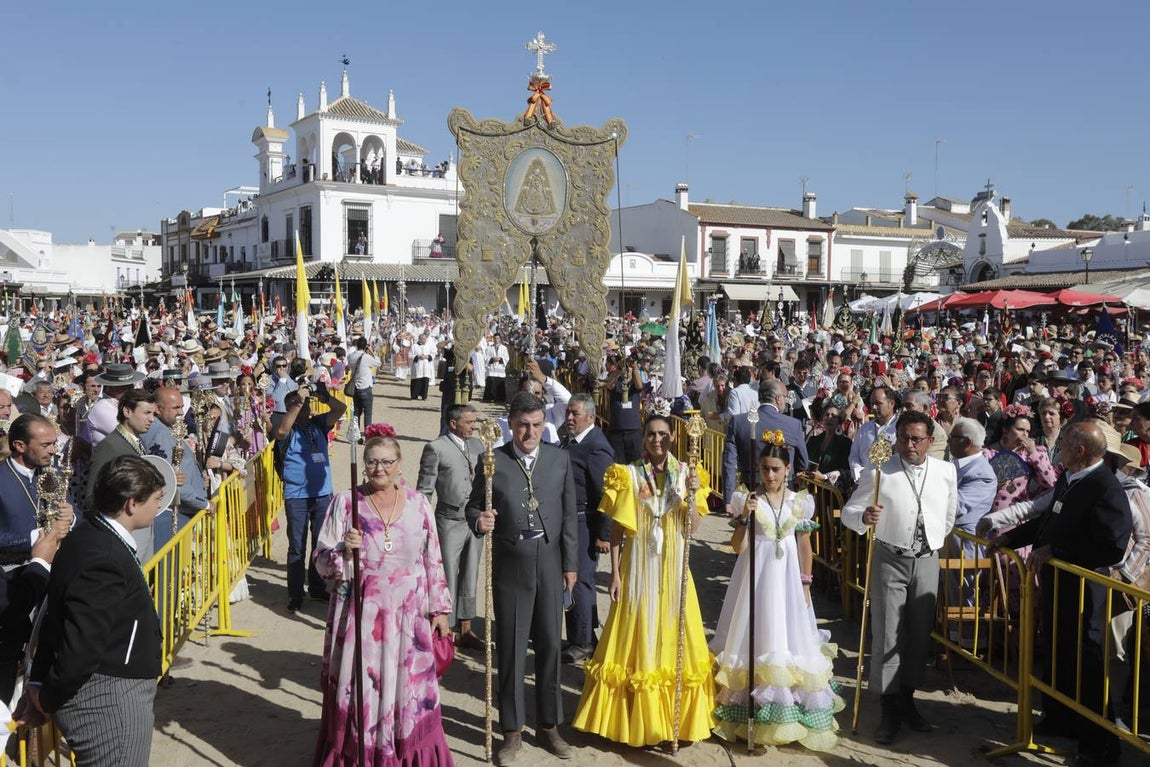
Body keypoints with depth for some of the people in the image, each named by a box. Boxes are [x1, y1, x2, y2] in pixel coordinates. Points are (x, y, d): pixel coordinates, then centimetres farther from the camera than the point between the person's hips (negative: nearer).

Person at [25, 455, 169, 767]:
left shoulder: (87, 538, 4)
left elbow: (54, 612, 10)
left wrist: (39, 679, 10)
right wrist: (49, 698, -11)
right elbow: (81, 649, -27)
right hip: (109, 702, -10)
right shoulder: (104, 560, -27)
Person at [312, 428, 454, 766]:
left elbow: (433, 560, 7)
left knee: (408, 691, 8)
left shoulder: (418, 503, 1)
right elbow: (321, 562, -4)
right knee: (358, 691, 5)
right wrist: (343, 550, -24)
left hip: (408, 618, 2)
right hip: (359, 616, -1)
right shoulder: (345, 502, -4)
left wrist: (439, 608, 7)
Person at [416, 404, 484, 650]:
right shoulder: (436, 448, -10)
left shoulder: (477, 445, 8)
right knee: (447, 580, 3)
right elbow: (424, 490, -9)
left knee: (469, 579, 15)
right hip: (450, 522, -6)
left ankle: (465, 631, 27)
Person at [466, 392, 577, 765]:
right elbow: (473, 506, 3)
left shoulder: (559, 459, 2)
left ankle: (549, 724, 28)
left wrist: (570, 564, 3)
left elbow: (569, 515, 5)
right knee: (510, 649, 7)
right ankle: (512, 730, 22)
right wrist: (479, 520, -21)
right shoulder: (492, 461, -3)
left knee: (549, 646, 11)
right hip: (510, 566, -1)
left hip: (550, 564, 2)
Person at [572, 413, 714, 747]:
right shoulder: (628, 475, -4)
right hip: (638, 565, -2)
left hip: (673, 566, 2)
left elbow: (693, 527, -2)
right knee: (637, 635, 3)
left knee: (674, 636, 8)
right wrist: (615, 573, -7)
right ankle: (635, 716, 16)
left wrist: (692, 493, -17)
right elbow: (616, 530, -3)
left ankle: (676, 717, 22)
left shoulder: (685, 473, 2)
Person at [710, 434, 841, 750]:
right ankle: (752, 714, 12)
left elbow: (805, 548, 7)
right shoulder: (748, 499, -4)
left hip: (787, 578, 2)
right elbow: (738, 547, -6)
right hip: (756, 577, -2)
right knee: (756, 636, 2)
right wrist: (744, 517, -20)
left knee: (787, 639, 6)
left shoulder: (799, 502, 2)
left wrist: (805, 584, 3)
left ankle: (787, 714, 19)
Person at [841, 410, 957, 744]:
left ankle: (908, 701, 27)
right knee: (886, 634, -1)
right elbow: (848, 511, -9)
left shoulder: (946, 472, -1)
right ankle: (890, 710, 10)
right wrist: (863, 518, -29)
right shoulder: (878, 474, -11)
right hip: (890, 559, -3)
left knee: (920, 633, 10)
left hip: (927, 561, 3)